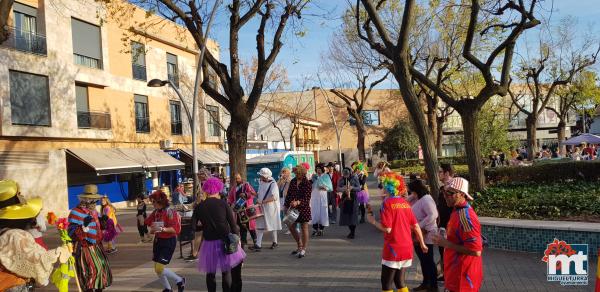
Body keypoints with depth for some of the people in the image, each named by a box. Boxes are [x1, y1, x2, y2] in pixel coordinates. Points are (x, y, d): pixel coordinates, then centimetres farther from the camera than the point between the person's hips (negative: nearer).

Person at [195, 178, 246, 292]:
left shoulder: (200, 207, -2)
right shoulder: (223, 203, -6)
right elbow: (232, 223, -5)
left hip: (209, 243, 1)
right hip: (224, 241, -1)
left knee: (210, 273, 15)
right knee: (226, 273, 9)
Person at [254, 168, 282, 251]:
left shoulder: (273, 184, -14)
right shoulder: (261, 183, 8)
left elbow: (273, 197, -23)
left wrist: (262, 201, -28)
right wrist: (257, 198, -2)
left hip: (270, 208, -6)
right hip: (261, 208, 6)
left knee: (272, 225, 9)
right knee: (260, 226, 0)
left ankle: (275, 242, 26)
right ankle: (258, 244, 0)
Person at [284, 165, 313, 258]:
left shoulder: (307, 183, -11)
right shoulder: (293, 181, 7)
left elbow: (307, 198, -17)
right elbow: (289, 194, 13)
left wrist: (298, 202, -33)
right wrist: (286, 205, 11)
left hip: (304, 208, -6)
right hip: (293, 208, 6)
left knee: (304, 228, 1)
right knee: (291, 226, 9)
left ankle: (303, 249, 12)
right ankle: (300, 246, 26)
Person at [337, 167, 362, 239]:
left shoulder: (354, 178, -4)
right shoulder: (341, 179, 4)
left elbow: (359, 188, -5)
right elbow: (338, 189, 1)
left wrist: (352, 188, -23)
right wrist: (343, 188, -20)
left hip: (353, 198, -3)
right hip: (344, 198, 3)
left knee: (353, 215, -6)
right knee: (346, 215, 4)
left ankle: (353, 233, 4)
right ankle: (352, 231, 21)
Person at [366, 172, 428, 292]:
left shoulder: (387, 202, -13)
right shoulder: (405, 202, 6)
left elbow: (387, 228, -19)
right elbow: (416, 226, 8)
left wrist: (373, 221, -4)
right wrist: (422, 244, 18)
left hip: (393, 249, -7)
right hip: (407, 248, 7)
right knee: (400, 281, 18)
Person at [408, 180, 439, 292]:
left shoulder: (426, 199, -19)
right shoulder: (418, 200, 11)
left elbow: (433, 215, -30)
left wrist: (420, 226, -27)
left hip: (426, 236, -10)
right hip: (418, 236, 10)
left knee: (428, 261, 0)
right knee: (423, 260, 17)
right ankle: (425, 283, 29)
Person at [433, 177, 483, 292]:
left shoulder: (465, 216, -24)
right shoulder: (457, 211, 8)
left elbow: (476, 251, -28)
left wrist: (447, 243, -23)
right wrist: (445, 240, 8)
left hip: (462, 277, -9)